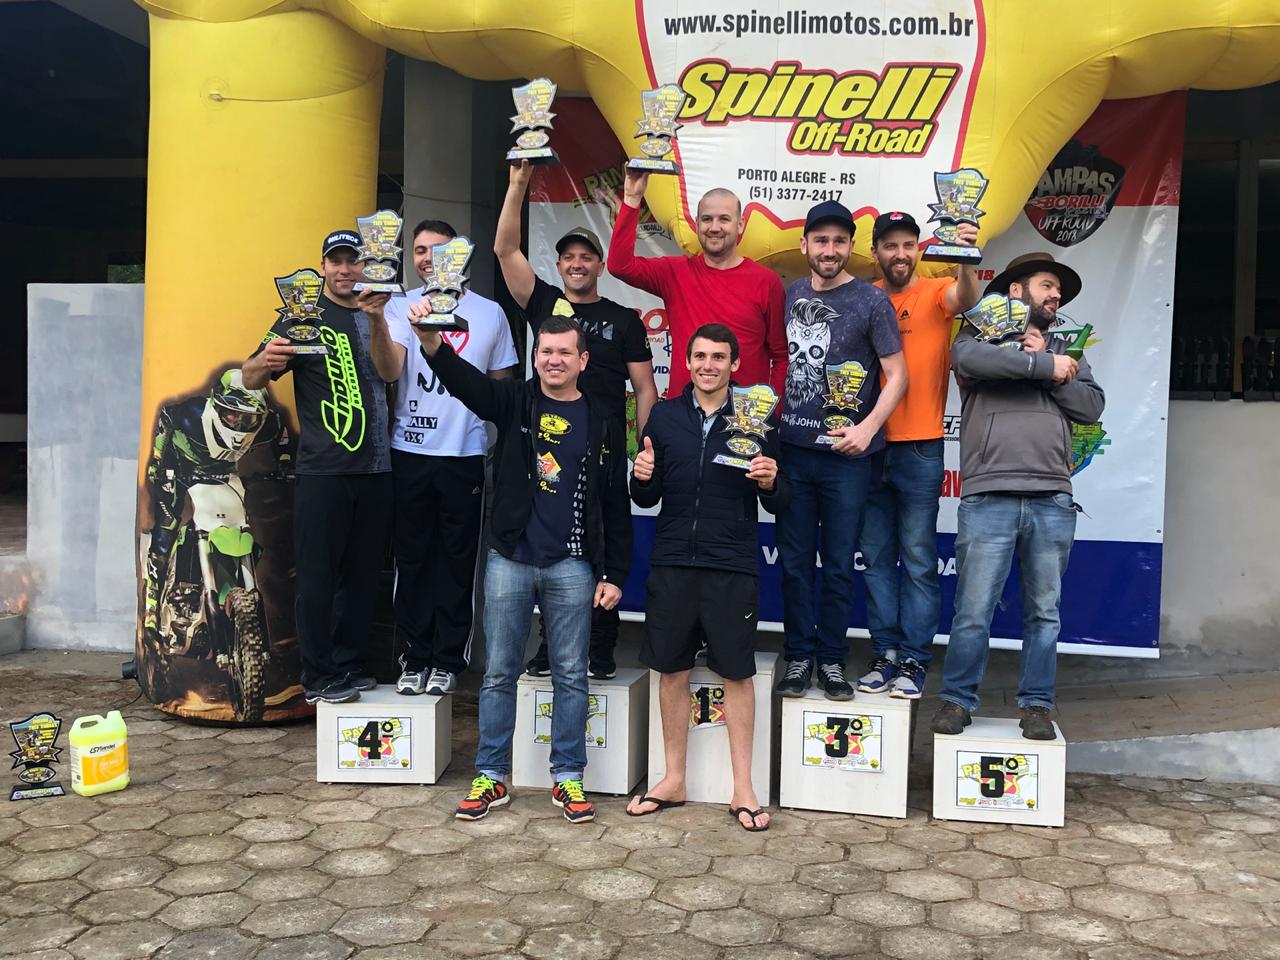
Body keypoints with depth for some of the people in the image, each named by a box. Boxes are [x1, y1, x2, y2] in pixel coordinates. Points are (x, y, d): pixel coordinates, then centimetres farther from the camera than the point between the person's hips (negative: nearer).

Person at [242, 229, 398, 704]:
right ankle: (319, 677, 7)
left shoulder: (377, 315, 13)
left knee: (362, 574, 8)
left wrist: (376, 320, -24)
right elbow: (250, 380, -1)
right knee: (317, 575, -2)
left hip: (375, 467, 4)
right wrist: (266, 358, -24)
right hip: (322, 469, -4)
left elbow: (389, 372, -7)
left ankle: (350, 666, 19)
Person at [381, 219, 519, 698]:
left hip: (465, 454, 0)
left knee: (458, 560, 6)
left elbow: (501, 385, 13)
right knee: (412, 559, 6)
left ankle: (447, 660, 18)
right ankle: (414, 658, 17)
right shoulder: (401, 307, 3)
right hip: (409, 452, 0)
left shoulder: (489, 313, 7)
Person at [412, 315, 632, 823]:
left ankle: (567, 778, 18)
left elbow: (616, 507, 6)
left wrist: (614, 575, 1)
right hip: (509, 559, 0)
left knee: (570, 675, 6)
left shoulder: (601, 424, 4)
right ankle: (491, 777, 18)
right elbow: (464, 380, -16)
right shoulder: (514, 401, 4)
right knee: (499, 673, 6)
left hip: (572, 566, 0)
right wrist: (431, 340, -35)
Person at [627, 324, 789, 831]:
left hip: (732, 566, -2)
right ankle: (673, 780, 24)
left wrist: (771, 482, -19)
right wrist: (642, 478, -13)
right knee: (672, 670, 9)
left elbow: (777, 505, 2)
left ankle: (743, 789, 17)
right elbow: (647, 499, 8)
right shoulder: (664, 416, 6)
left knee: (737, 673, 4)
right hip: (672, 563, 2)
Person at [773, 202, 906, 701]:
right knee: (794, 561, 7)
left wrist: (867, 427, -18)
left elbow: (896, 375, -5)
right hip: (791, 449, 3)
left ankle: (832, 659, 17)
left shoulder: (871, 301, -2)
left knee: (839, 564, 5)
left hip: (845, 455, -3)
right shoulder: (787, 295, 9)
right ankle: (798, 655, 18)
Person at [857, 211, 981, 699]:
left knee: (918, 557, 1)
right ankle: (885, 653, 18)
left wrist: (966, 260, -42)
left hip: (920, 447, -3)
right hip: (870, 445, 3)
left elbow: (965, 298, -21)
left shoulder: (935, 292, 0)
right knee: (876, 555, 8)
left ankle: (913, 661, 8)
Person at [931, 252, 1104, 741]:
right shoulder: (980, 334, 9)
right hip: (989, 498, -4)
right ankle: (957, 699, 12)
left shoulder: (1065, 350, 22)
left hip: (1052, 501, 4)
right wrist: (1045, 366, -9)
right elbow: (969, 358, -16)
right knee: (974, 611, -2)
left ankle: (1036, 703, 20)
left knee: (1044, 612, 8)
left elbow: (1091, 407, 8)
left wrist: (1052, 362, -2)